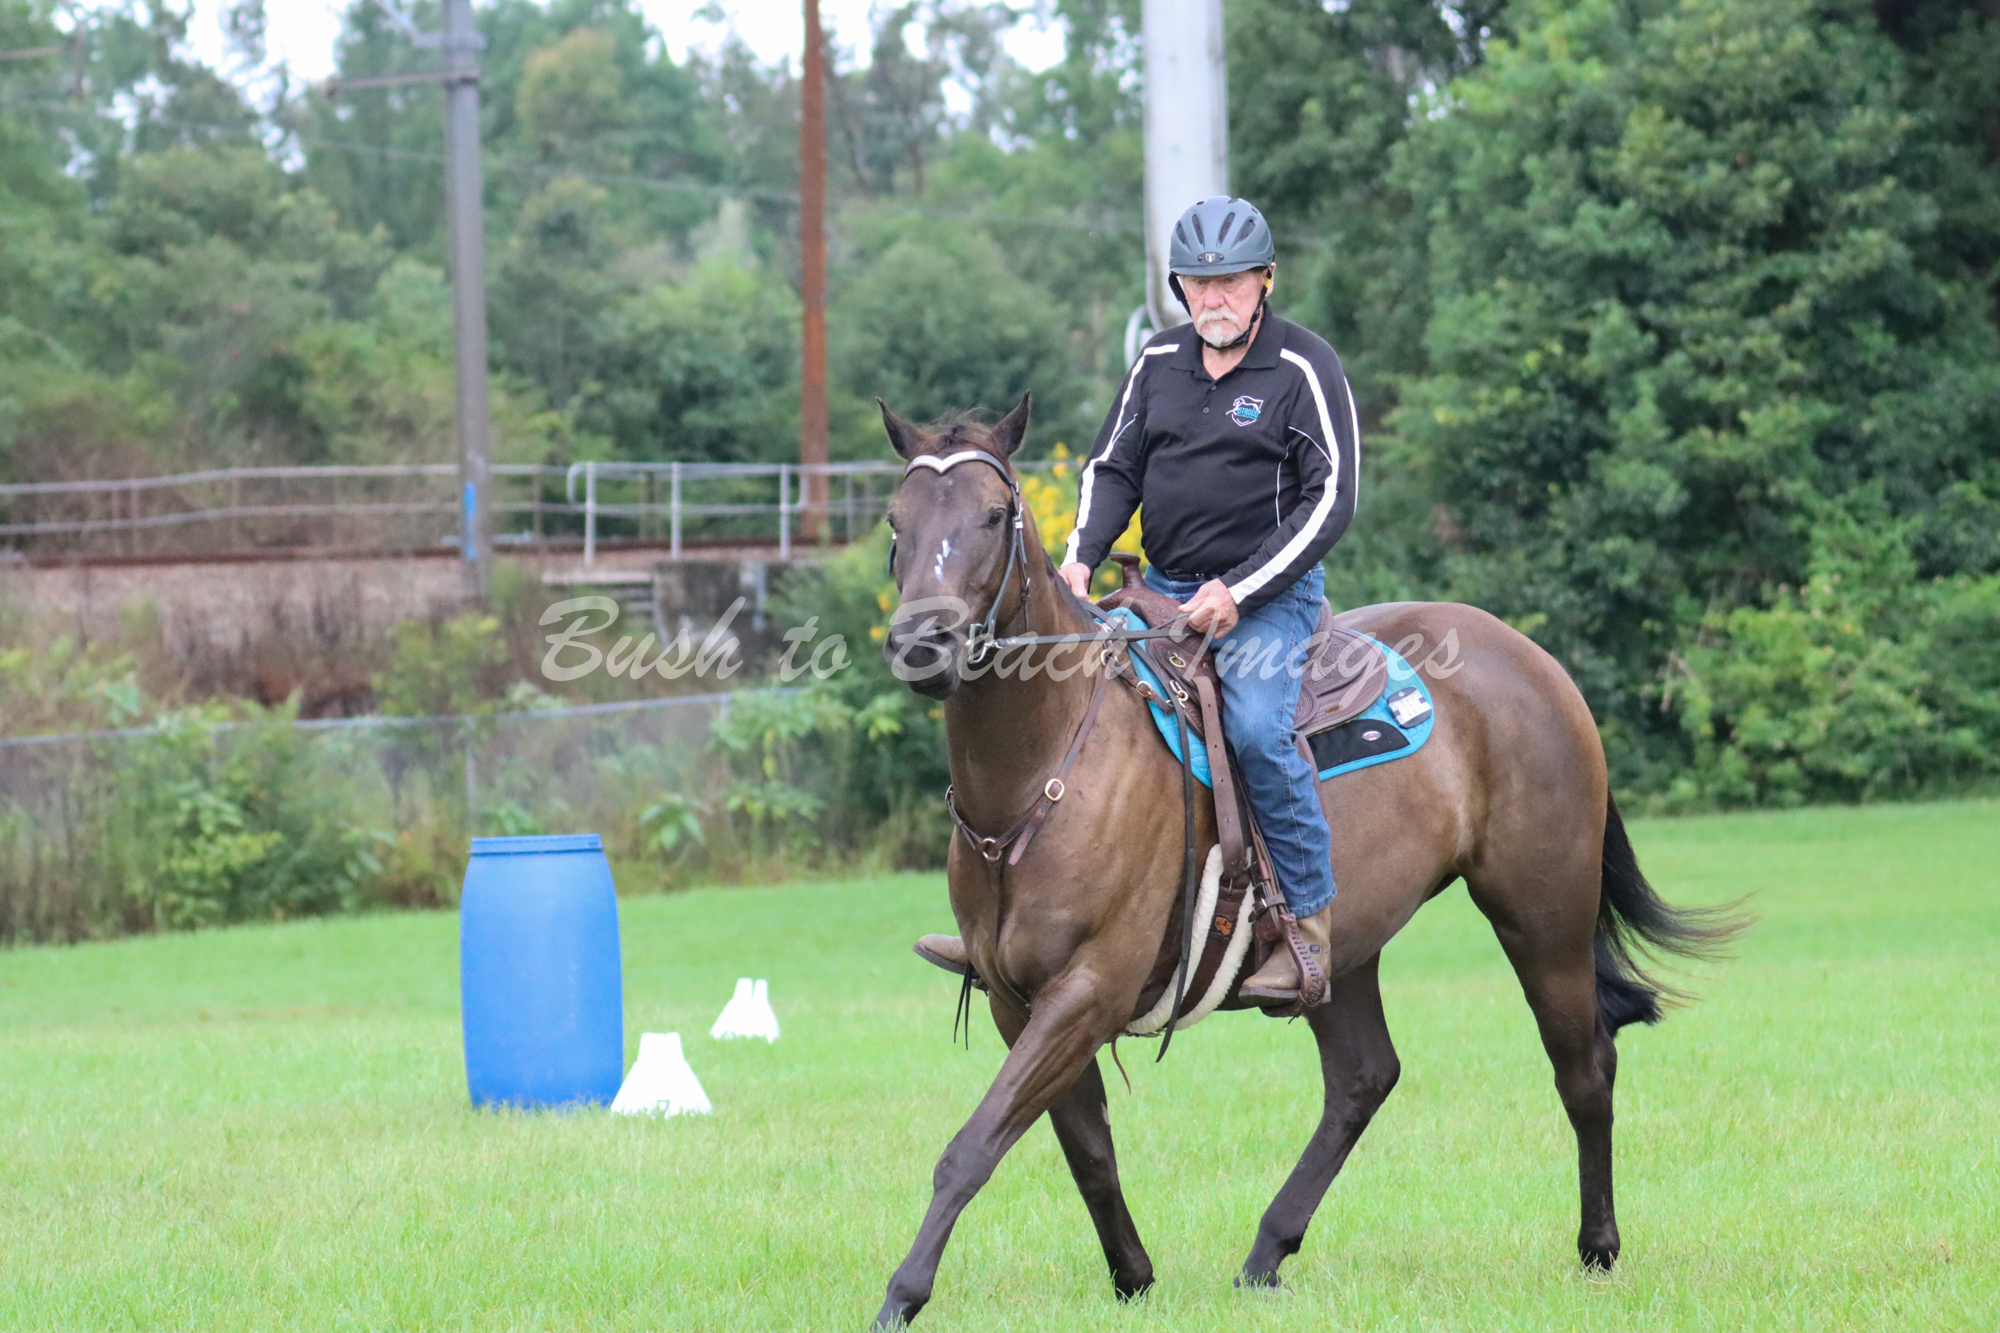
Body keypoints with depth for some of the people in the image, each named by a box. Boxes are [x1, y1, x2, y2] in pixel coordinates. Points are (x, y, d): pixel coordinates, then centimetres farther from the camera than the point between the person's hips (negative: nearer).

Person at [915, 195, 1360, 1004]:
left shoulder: (1304, 369, -7)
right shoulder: (1160, 363, 9)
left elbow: (1330, 500, -12)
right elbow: (1113, 469, 15)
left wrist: (1240, 591, -19)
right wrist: (1081, 557, -5)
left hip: (1269, 593, -6)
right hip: (1165, 590, 6)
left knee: (1256, 726, -31)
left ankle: (1310, 915, -18)